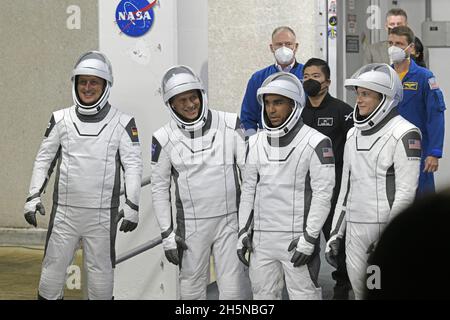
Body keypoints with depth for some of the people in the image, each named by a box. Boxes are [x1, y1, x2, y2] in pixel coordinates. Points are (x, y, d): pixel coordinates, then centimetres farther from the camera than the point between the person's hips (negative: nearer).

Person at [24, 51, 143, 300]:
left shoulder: (122, 123, -2)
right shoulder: (60, 120, 4)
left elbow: (133, 165, -2)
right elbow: (44, 160, 10)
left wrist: (131, 206, -7)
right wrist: (33, 196, 3)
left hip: (102, 214, -2)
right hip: (64, 212, 2)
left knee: (101, 268, 7)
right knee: (54, 265, 6)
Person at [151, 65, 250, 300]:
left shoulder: (230, 125, -5)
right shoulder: (164, 138, -4)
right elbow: (160, 188, 2)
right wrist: (167, 234, -1)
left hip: (230, 220, 0)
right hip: (191, 226, 0)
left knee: (233, 289, 0)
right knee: (192, 289, 10)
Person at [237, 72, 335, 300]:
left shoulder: (315, 142, -8)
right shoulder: (256, 142, 9)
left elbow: (323, 194, -10)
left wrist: (309, 237, -13)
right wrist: (244, 230, 10)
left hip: (297, 239, -5)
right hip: (262, 238, 5)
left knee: (303, 294, -3)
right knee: (263, 294, 10)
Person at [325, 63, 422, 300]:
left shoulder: (403, 134, -8)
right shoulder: (353, 133, 14)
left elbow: (406, 192, -13)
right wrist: (336, 233, 14)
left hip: (388, 229, -6)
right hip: (355, 231, 7)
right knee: (360, 293, 10)